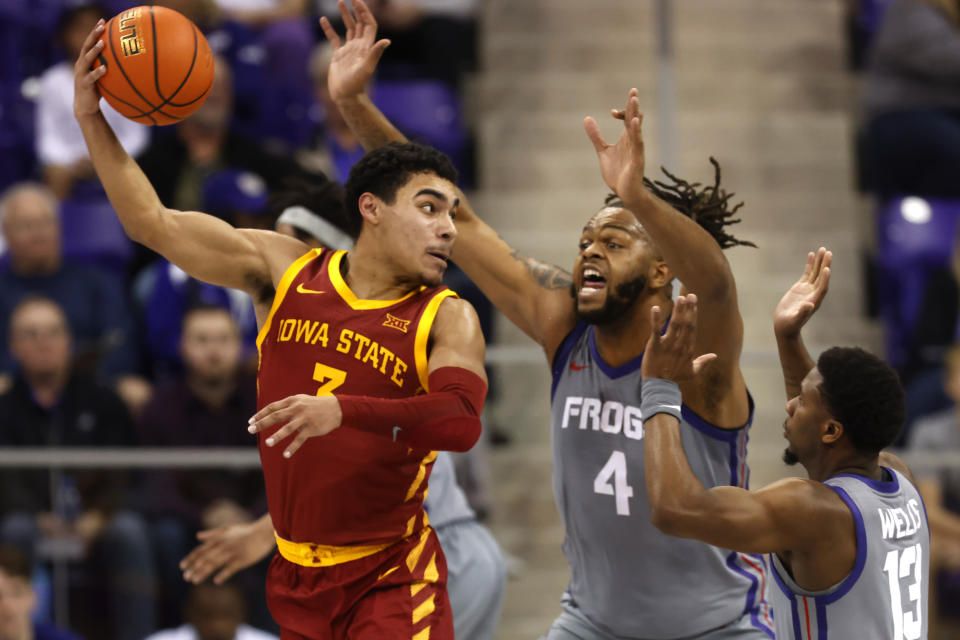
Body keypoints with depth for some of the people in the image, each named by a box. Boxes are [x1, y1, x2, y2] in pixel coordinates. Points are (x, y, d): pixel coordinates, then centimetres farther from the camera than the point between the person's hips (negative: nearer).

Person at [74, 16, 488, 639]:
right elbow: (156, 223, 6)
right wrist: (92, 120, -2)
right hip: (296, 578, 4)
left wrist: (343, 410, -37)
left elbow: (463, 421, -24)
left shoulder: (447, 319, -6)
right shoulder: (286, 270, 4)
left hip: (390, 584, -4)